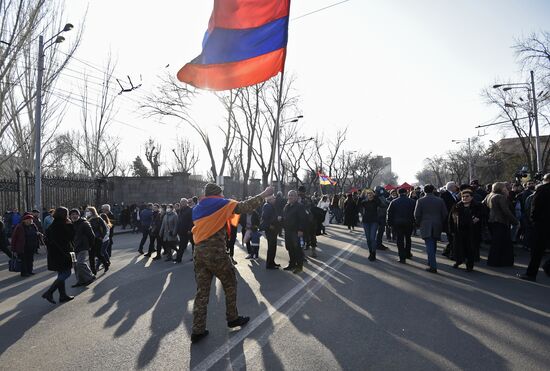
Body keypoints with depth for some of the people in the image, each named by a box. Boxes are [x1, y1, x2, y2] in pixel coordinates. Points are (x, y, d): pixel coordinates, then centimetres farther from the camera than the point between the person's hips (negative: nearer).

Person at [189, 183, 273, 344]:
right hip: (216, 252, -6)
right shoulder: (221, 203, -2)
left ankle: (198, 330, 9)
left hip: (199, 252, 7)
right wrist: (264, 194, -1)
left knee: (202, 291, 9)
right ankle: (233, 318, 25)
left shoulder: (197, 209, 18)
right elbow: (245, 206, -8)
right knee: (230, 284, 13)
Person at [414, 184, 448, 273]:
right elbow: (445, 214, 3)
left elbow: (417, 215, -7)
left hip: (426, 227, -3)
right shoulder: (440, 200, 2)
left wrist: (419, 224, 9)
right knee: (433, 245, 18)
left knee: (429, 246, -3)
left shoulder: (420, 201, -6)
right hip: (437, 227, 3)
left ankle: (433, 267, -8)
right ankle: (431, 262, 31)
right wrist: (441, 225, 15)